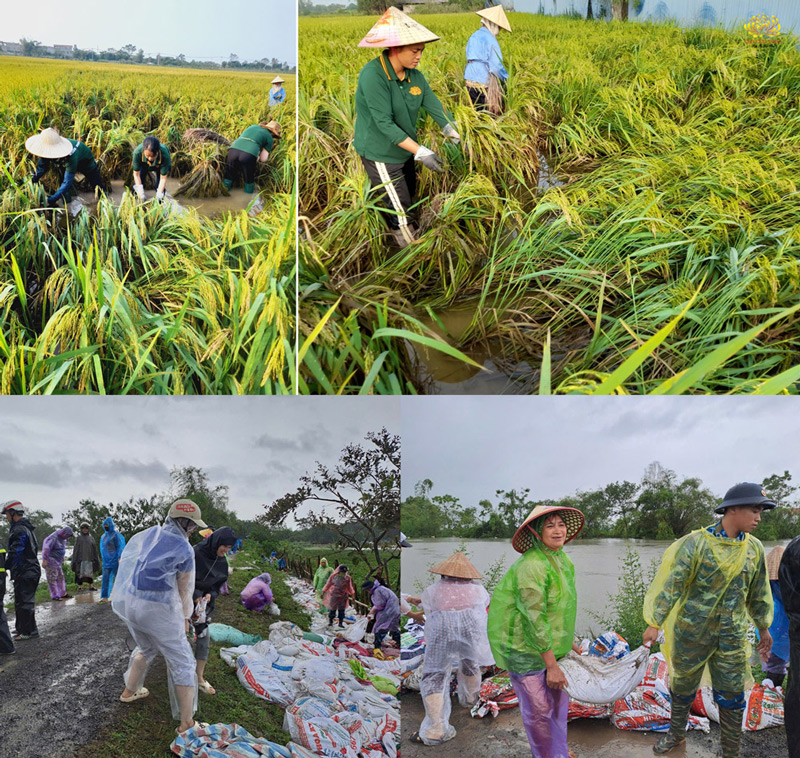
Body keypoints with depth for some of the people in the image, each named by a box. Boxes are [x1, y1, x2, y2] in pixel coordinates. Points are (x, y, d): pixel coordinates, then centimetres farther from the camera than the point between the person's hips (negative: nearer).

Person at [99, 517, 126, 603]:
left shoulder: (115, 534, -7)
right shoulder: (104, 536, 15)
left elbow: (119, 547, -12)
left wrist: (119, 558, -19)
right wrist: (104, 559, 22)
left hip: (114, 560, -7)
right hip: (106, 561, 7)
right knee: (106, 578, -3)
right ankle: (105, 597, -7)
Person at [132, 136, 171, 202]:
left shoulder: (164, 155, -44)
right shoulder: (137, 152, -41)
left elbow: (163, 178, -32)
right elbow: (136, 174, -26)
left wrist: (158, 196, -38)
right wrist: (141, 194, -31)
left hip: (159, 166, -1)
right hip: (144, 164, 1)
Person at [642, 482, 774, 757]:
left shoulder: (754, 548, 0)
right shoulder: (696, 543, -15)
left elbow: (758, 593, 13)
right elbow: (672, 584, -16)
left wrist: (764, 628, 19)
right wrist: (655, 623, -18)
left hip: (732, 635, 3)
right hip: (691, 631, -3)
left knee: (731, 695, 5)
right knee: (683, 686, 14)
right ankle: (676, 734, 38)